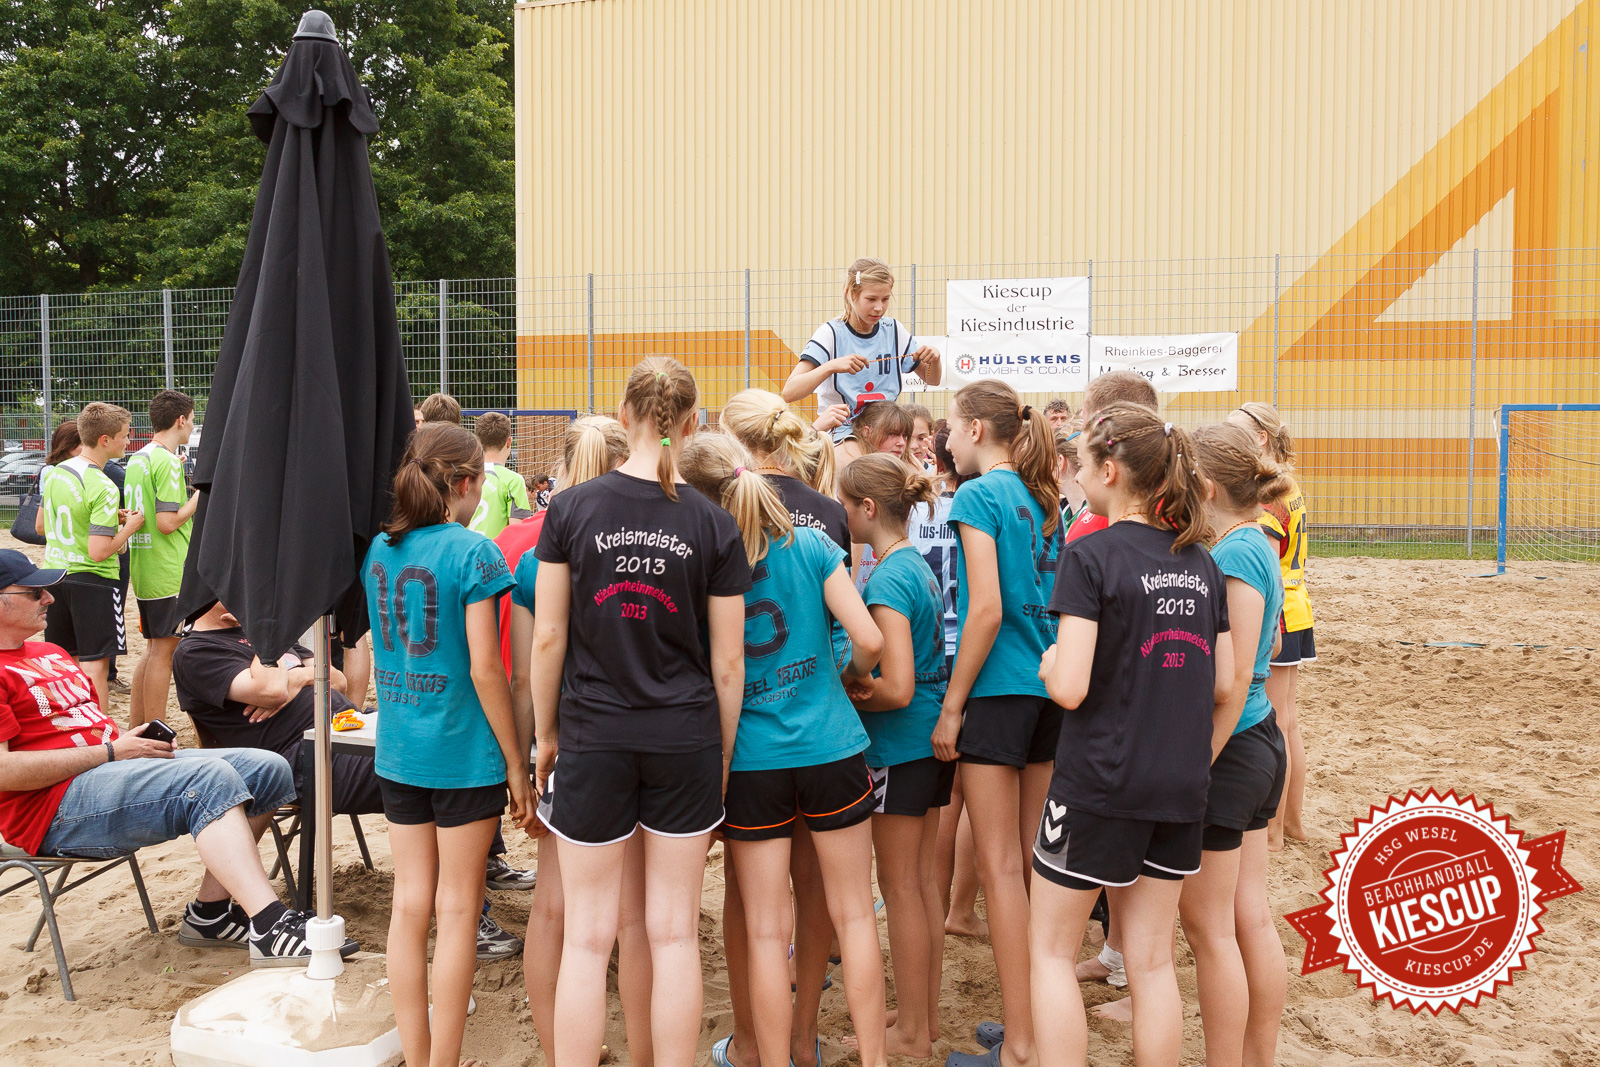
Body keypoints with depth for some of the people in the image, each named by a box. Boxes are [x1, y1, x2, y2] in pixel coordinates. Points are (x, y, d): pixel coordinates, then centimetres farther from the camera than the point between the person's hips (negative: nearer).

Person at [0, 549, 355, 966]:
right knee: (211, 777, -33)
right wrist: (110, 752, -14)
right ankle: (270, 930, -40)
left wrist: (134, 740, 6)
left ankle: (210, 911, -6)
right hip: (54, 808, -10)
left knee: (268, 769, -5)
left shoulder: (51, 654, 25)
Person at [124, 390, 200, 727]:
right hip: (170, 573, -9)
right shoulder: (168, 461, -14)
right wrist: (199, 497, -8)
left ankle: (135, 730, 23)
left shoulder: (137, 458, 15)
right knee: (164, 652, -4)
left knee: (153, 649, 17)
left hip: (144, 571, 9)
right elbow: (167, 522, -21)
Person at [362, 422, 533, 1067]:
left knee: (410, 903, 13)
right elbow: (485, 670, -16)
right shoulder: (472, 552, -14)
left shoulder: (378, 549, 5)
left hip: (397, 753, 6)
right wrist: (516, 765, -10)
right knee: (457, 910, 6)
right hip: (464, 754, -6)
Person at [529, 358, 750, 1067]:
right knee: (674, 932, 11)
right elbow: (728, 662, -1)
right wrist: (723, 753, 11)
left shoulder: (571, 509, -5)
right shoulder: (714, 524, -3)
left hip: (592, 736, 0)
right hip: (685, 740, 1)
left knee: (587, 936, 9)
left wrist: (545, 734, 10)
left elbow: (548, 637, -2)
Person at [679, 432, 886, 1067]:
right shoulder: (811, 546, -3)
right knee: (853, 913, 13)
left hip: (750, 760, -1)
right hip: (831, 748, 1)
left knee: (765, 929, 9)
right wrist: (851, 675, 12)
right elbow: (868, 639, -8)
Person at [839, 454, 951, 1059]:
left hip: (899, 746, -9)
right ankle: (927, 1016, 28)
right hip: (935, 736, 9)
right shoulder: (918, 565, 9)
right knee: (924, 877, 16)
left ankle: (911, 1035, 16)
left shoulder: (887, 578, -19)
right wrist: (860, 684, 10)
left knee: (901, 886, 3)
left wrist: (845, 690, -9)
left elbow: (897, 688, -25)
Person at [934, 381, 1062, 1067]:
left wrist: (951, 706, -14)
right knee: (1032, 859, 14)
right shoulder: (1043, 502, 12)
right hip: (1049, 690, 8)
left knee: (1000, 867, -1)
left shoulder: (979, 495, -10)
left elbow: (987, 609, -18)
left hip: (999, 692, -8)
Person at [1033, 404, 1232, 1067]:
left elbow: (1069, 687, -20)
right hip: (1181, 787, 6)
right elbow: (1224, 685, 8)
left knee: (1052, 951, 10)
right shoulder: (1200, 561, 6)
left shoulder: (1089, 556, -14)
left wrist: (1045, 661, 0)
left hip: (1099, 783, -6)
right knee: (1152, 959, 15)